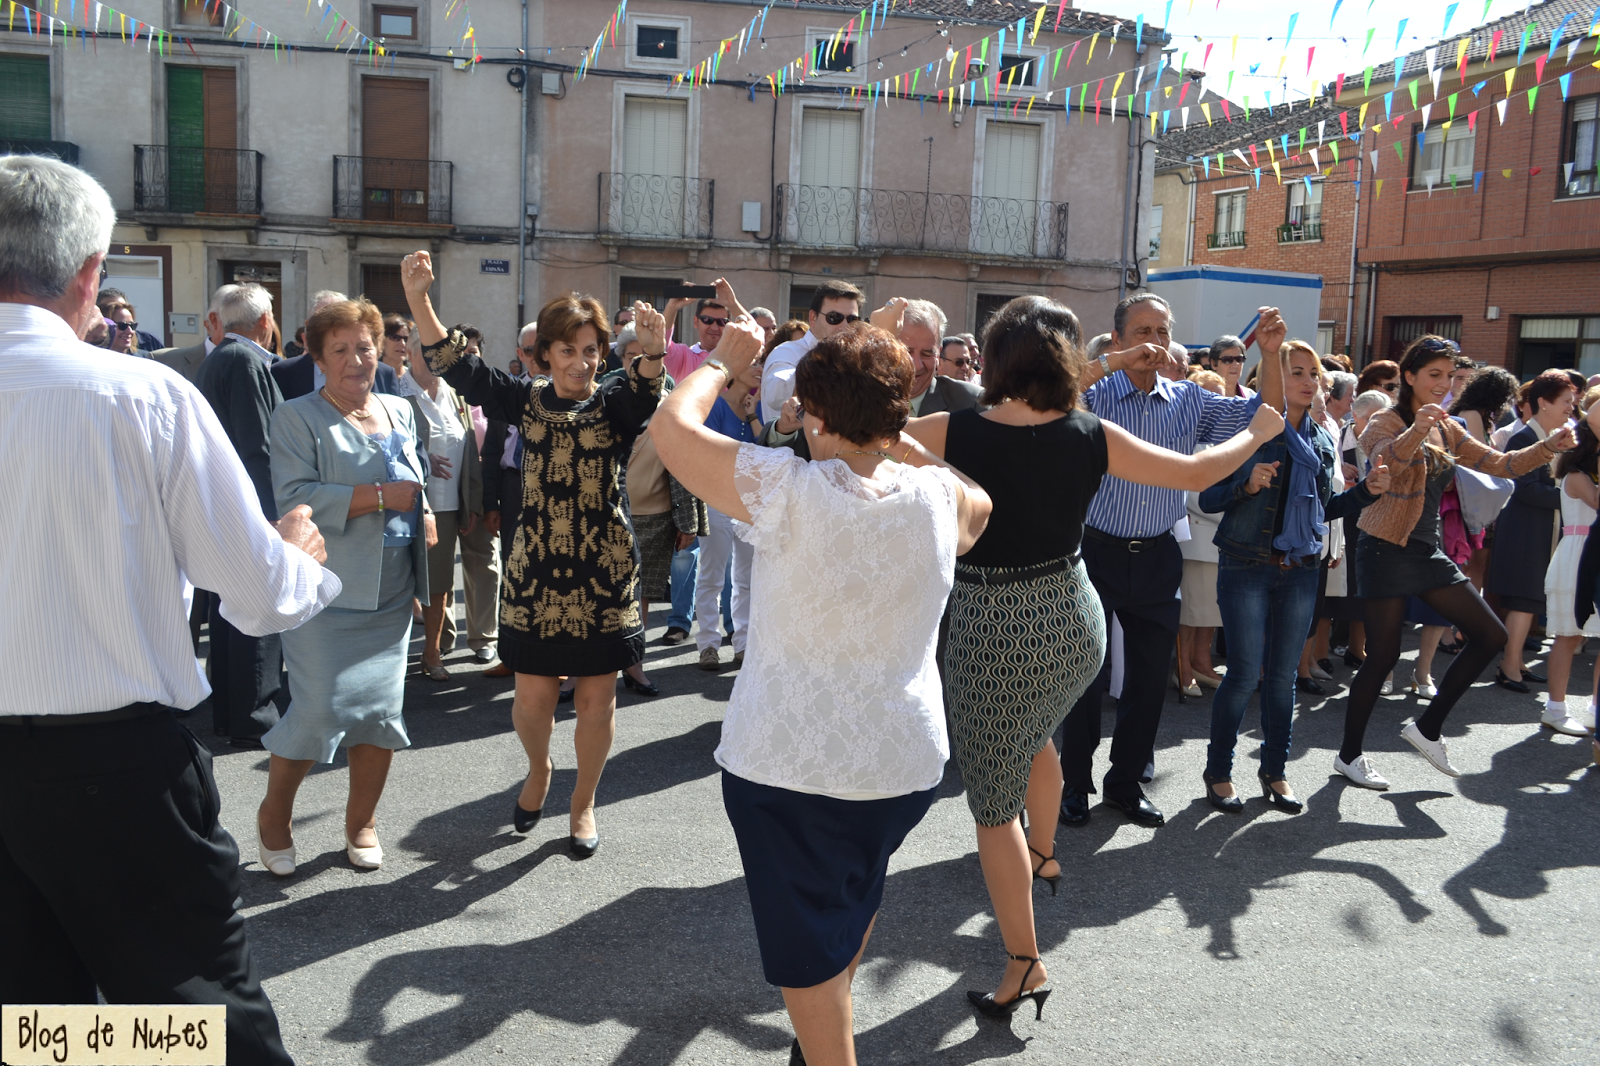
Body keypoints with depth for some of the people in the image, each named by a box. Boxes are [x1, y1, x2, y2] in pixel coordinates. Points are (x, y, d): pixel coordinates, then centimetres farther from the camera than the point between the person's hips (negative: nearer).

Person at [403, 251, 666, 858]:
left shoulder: (615, 403, -1)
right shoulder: (526, 403, 4)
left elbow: (645, 396, -23)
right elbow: (460, 369, -4)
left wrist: (654, 354, -46)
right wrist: (418, 301, -17)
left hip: (605, 574, -1)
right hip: (535, 569, 1)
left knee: (596, 696, 7)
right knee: (533, 697, 4)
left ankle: (583, 803, 28)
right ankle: (538, 769, 37)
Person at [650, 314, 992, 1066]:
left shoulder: (789, 490, -21)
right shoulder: (938, 496, -8)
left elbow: (671, 424, -12)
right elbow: (979, 510, 18)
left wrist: (725, 363, 5)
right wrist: (890, 434, 12)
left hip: (789, 762, -5)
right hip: (909, 758, 6)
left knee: (807, 941, 13)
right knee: (854, 901, 30)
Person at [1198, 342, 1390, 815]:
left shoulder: (1321, 439, 11)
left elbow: (1323, 508, 18)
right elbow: (1208, 498, -7)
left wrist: (1366, 490, 4)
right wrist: (1247, 485, -24)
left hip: (1300, 570, 5)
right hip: (1247, 567, -5)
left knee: (1283, 675, 10)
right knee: (1245, 672, -5)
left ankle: (1275, 771, 23)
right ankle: (1218, 771, 10)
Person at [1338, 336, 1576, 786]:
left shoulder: (1447, 430, 13)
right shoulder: (1387, 422, -9)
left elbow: (1499, 464, 10)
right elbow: (1386, 459, -31)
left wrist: (1548, 446, -6)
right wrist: (1417, 429, -50)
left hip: (1427, 551, 8)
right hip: (1387, 551, -8)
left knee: (1490, 636, 5)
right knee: (1383, 655, -4)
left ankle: (1428, 727, 16)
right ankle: (1349, 754, 12)